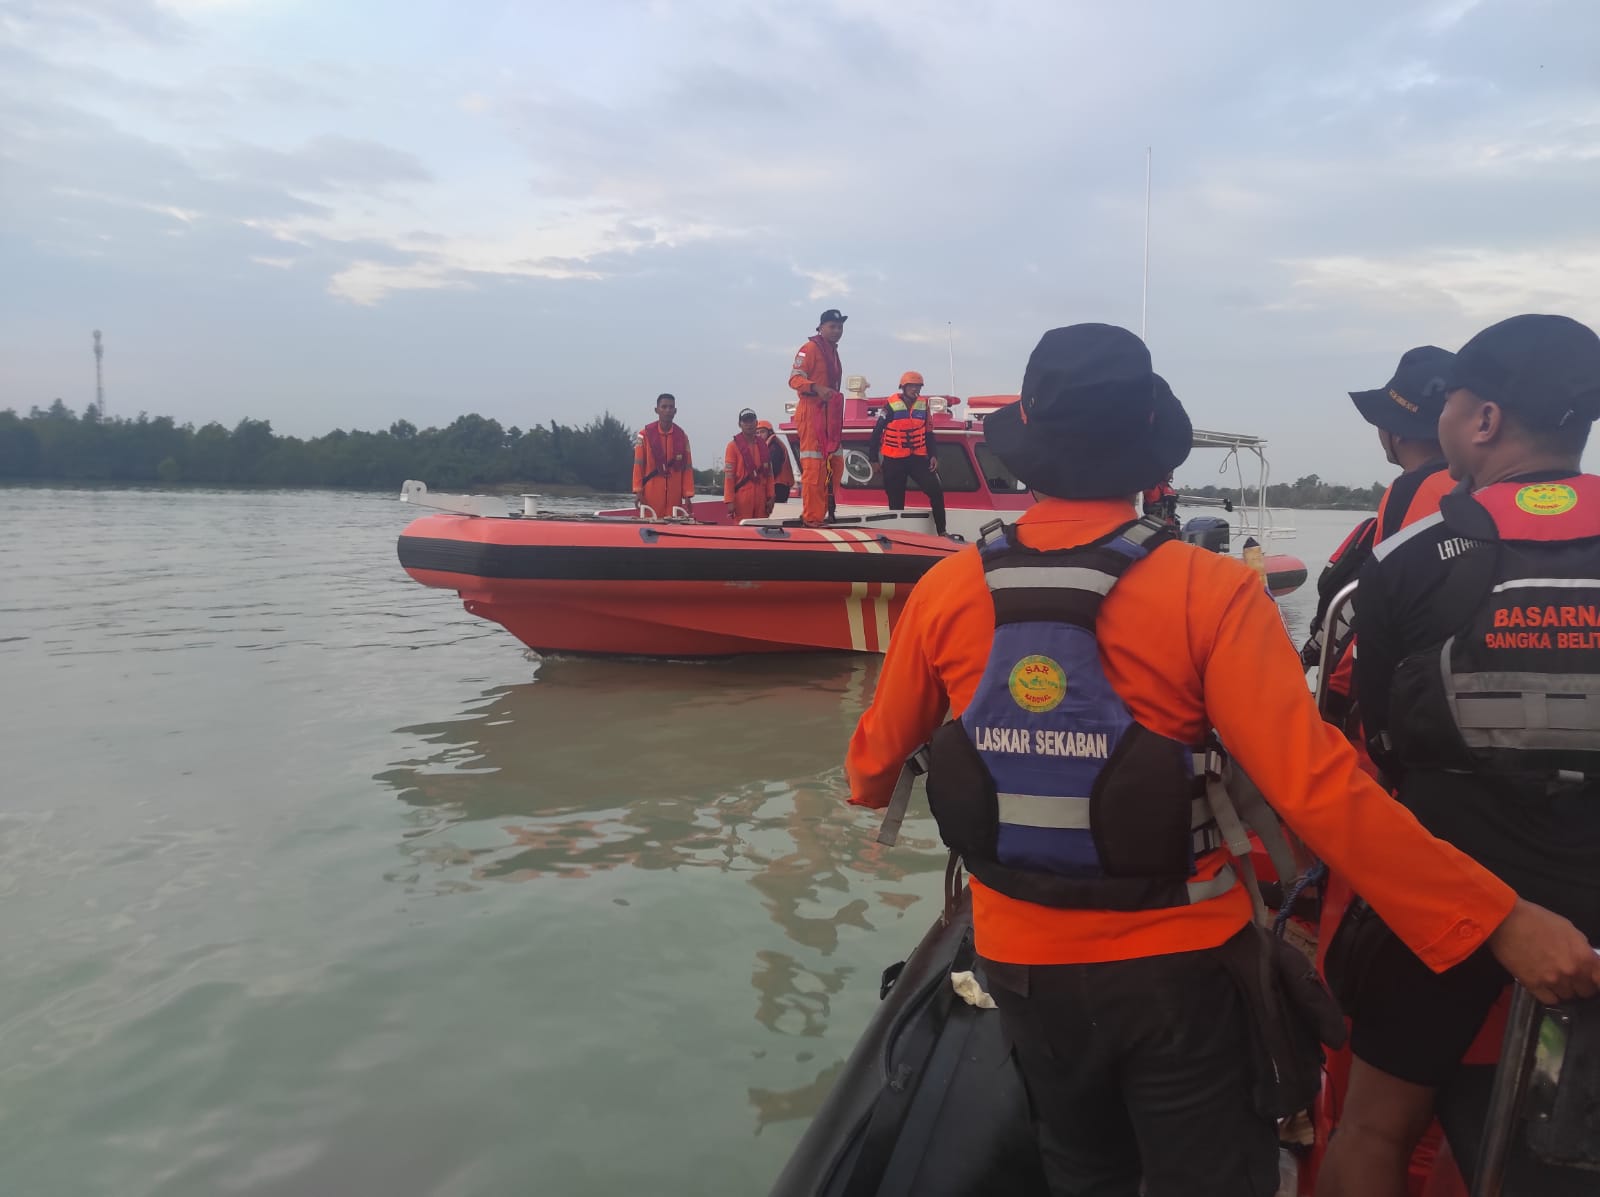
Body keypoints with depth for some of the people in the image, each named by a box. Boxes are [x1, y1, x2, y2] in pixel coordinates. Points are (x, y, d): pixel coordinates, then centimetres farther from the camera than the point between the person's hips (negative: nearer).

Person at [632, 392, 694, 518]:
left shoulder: (682, 436, 7)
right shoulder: (645, 434, 0)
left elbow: (687, 468, 7)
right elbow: (638, 465, -1)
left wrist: (688, 496, 2)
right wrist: (638, 491, -8)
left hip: (675, 496, 2)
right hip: (650, 495, -2)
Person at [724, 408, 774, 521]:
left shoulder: (762, 445, 14)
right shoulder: (733, 445, -1)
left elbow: (769, 473, 13)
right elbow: (728, 476, -6)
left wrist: (770, 497, 6)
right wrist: (729, 501, -13)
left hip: (761, 497, 5)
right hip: (742, 496, -5)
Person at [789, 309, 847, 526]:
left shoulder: (833, 351, 21)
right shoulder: (810, 348, -7)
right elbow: (794, 378, -16)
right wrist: (816, 388, -32)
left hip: (829, 413, 10)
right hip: (811, 412, -10)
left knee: (835, 465, 11)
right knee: (813, 465, -12)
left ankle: (826, 512, 21)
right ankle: (811, 517, -12)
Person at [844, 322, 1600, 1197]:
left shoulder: (946, 591, -12)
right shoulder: (1208, 592, -20)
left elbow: (882, 744, 4)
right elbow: (1316, 789, -25)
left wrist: (866, 786, 27)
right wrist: (1500, 920, -16)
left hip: (1023, 960, 3)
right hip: (1177, 962, -2)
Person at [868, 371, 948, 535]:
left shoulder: (923, 404, 6)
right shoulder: (891, 405, -7)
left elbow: (928, 432, 15)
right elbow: (877, 432, -3)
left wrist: (933, 455, 5)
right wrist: (873, 459, -3)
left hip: (918, 458, 4)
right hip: (894, 461, -3)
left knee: (936, 492, -10)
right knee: (896, 501, 2)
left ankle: (942, 533, -4)